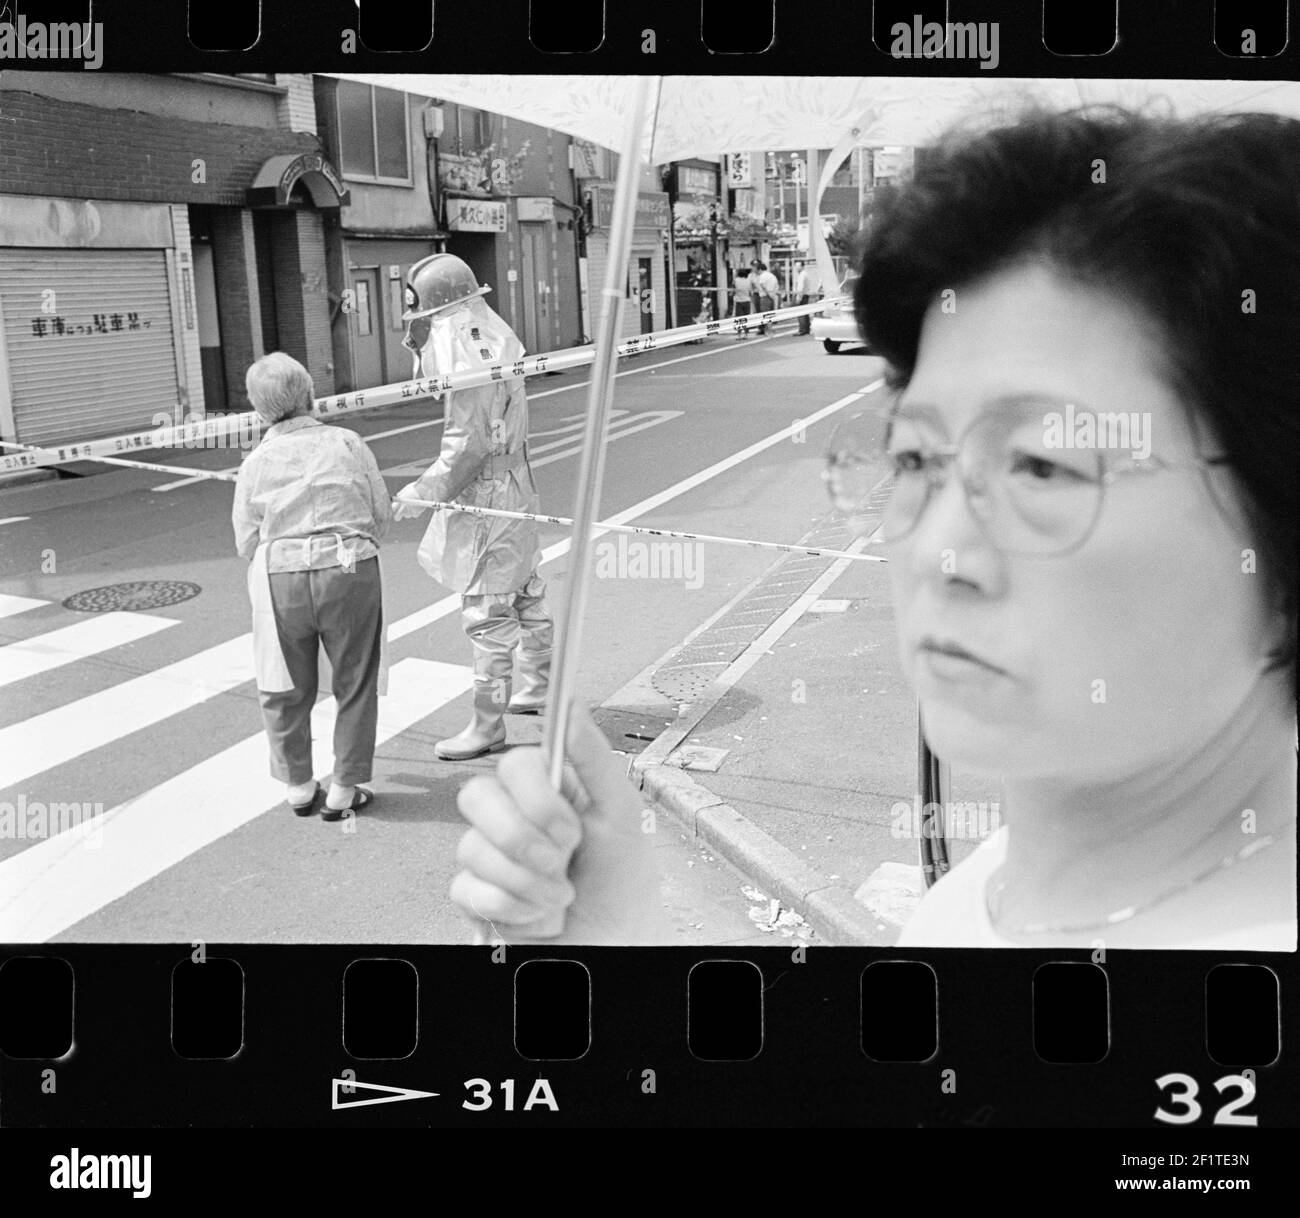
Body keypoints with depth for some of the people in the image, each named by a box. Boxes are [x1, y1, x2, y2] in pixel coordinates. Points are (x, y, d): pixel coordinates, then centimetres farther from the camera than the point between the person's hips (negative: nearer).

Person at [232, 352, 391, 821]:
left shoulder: (256, 463, 2)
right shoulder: (347, 443, 2)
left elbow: (246, 543, 6)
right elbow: (380, 519, 4)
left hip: (280, 577, 1)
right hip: (350, 569, 0)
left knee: (286, 689, 18)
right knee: (355, 685, 14)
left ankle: (298, 786, 29)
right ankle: (343, 791, 19)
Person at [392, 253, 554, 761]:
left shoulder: (471, 355, -22)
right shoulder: (492, 334, 9)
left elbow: (469, 443, -24)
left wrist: (424, 491, -19)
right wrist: (420, 343, 7)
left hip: (488, 492, -11)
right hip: (511, 483, 11)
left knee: (487, 610, -4)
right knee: (523, 593, 23)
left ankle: (487, 724, 4)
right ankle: (536, 688, 40)